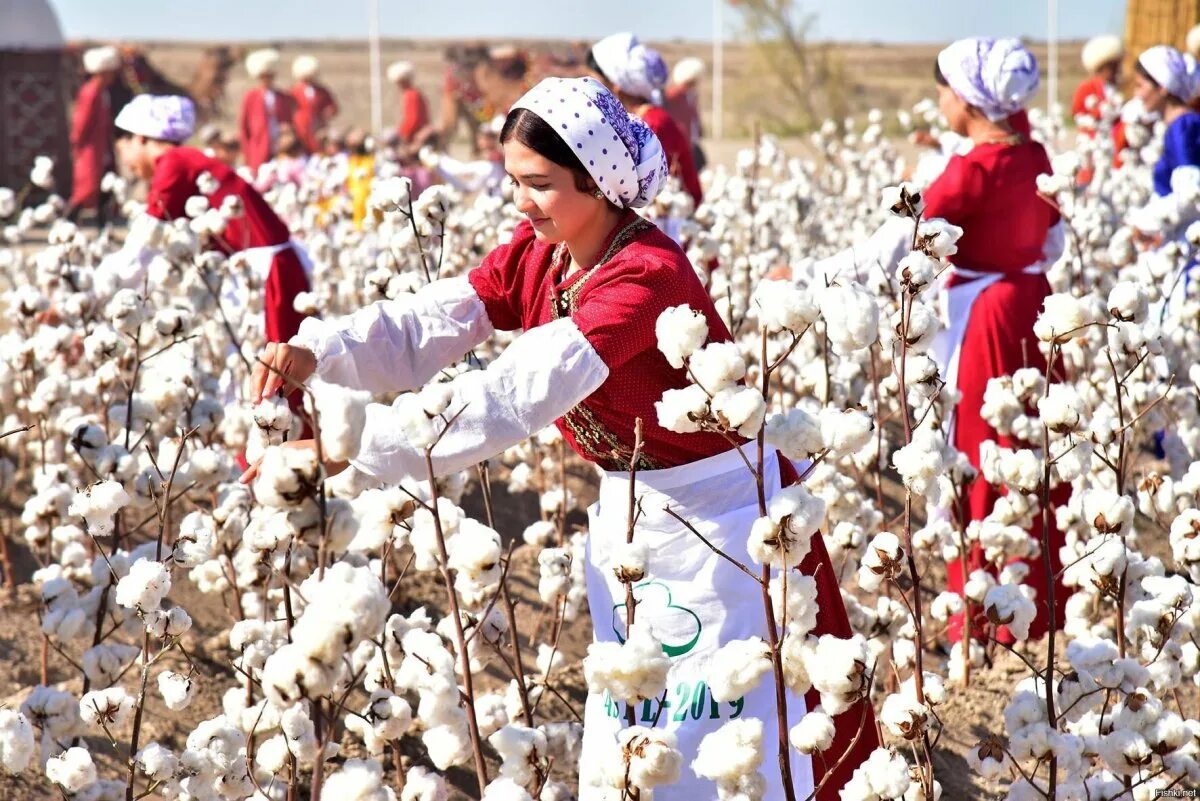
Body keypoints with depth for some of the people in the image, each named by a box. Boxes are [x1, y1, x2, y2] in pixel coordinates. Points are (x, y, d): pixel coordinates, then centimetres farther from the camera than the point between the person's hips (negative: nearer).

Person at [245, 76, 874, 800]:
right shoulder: (533, 256, -3)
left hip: (721, 516, -8)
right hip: (627, 515, 8)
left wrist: (348, 447, -39)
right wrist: (315, 351, -31)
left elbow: (514, 398, -37)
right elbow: (420, 331, -12)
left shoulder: (645, 277, -28)